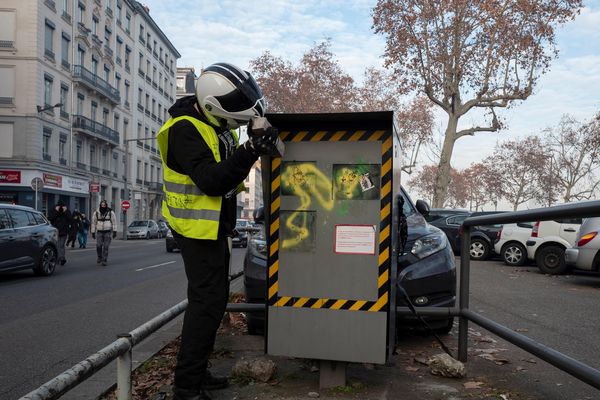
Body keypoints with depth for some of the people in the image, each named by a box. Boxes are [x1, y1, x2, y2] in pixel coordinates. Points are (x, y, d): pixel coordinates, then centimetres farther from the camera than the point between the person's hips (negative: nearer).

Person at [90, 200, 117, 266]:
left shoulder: (110, 212, -5)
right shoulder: (96, 213, -1)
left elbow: (114, 222, -3)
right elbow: (93, 223, 6)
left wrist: (114, 231, -9)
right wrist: (93, 232, 4)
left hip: (108, 232, -1)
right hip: (99, 232, 1)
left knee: (106, 247, -6)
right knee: (98, 246, -9)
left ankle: (104, 261, 0)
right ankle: (100, 257, 17)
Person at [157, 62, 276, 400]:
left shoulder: (218, 126, 9)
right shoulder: (186, 129, -19)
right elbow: (210, 181, -28)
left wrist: (253, 148, -1)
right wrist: (247, 153, -33)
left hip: (217, 227, 10)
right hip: (198, 228, -10)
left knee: (214, 300, 15)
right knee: (206, 303, -9)